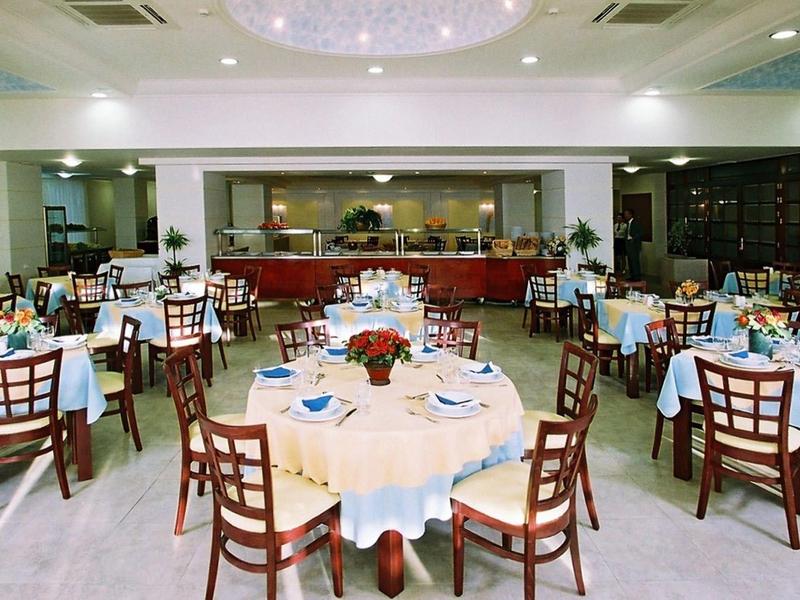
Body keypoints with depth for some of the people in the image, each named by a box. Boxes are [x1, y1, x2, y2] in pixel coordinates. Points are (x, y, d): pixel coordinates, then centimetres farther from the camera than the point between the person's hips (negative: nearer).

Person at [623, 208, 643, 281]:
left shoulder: (636, 223, -9)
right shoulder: (628, 223, 17)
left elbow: (641, 233, -16)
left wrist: (633, 238, -20)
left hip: (635, 245, -8)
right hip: (629, 245, 9)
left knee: (635, 261, -8)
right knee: (630, 261, 10)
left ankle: (637, 277, -5)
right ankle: (632, 276, 16)